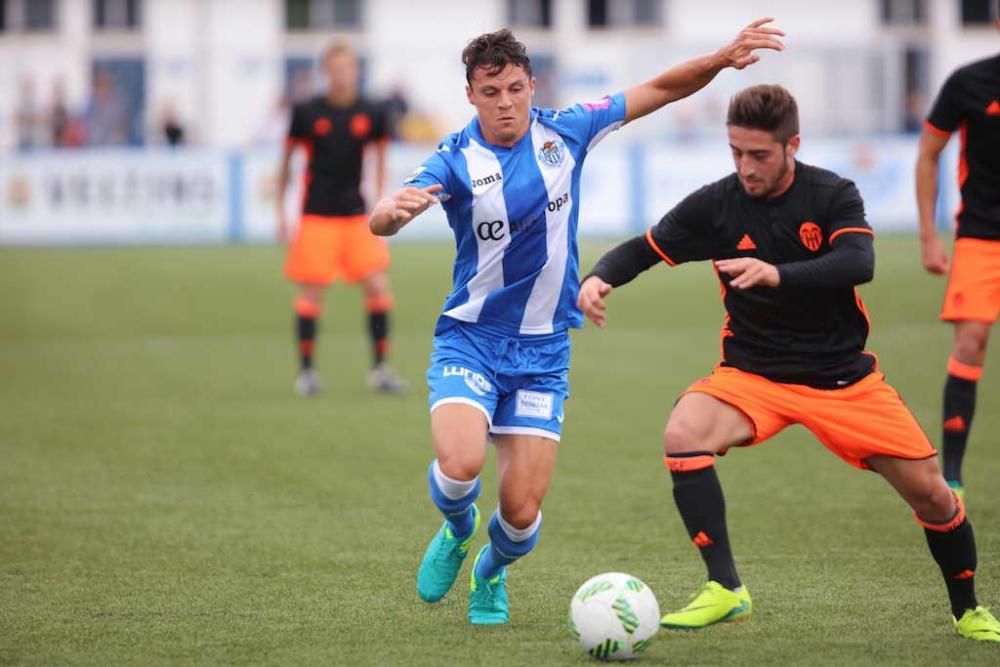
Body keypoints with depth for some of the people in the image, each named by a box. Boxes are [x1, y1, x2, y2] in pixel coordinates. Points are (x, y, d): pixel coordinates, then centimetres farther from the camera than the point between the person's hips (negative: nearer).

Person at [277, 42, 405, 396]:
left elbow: (379, 157, 14)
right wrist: (281, 213, 4)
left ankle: (380, 367, 6)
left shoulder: (370, 114, 0)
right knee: (311, 293, -1)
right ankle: (306, 372, 10)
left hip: (356, 215, 2)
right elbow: (287, 159, 4)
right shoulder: (307, 112, -6)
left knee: (378, 287, -5)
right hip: (316, 216, -2)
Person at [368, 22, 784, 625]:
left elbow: (660, 89, 7)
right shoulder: (456, 160, -11)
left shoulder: (565, 132, -2)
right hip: (470, 341, -2)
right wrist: (393, 209, -50)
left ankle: (491, 574, 31)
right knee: (459, 465, -28)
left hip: (542, 350, 2)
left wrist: (723, 58, -6)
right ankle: (458, 529, 10)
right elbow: (381, 223, -26)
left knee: (523, 511, -5)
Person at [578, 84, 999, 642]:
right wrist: (600, 277, -21)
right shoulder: (716, 204, -7)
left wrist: (778, 274, -46)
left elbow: (858, 264, -29)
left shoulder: (833, 195, -12)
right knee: (683, 434, -29)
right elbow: (643, 249, 2)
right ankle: (726, 590, -23)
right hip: (753, 375, 1)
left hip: (843, 376, 0)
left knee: (929, 490, -4)